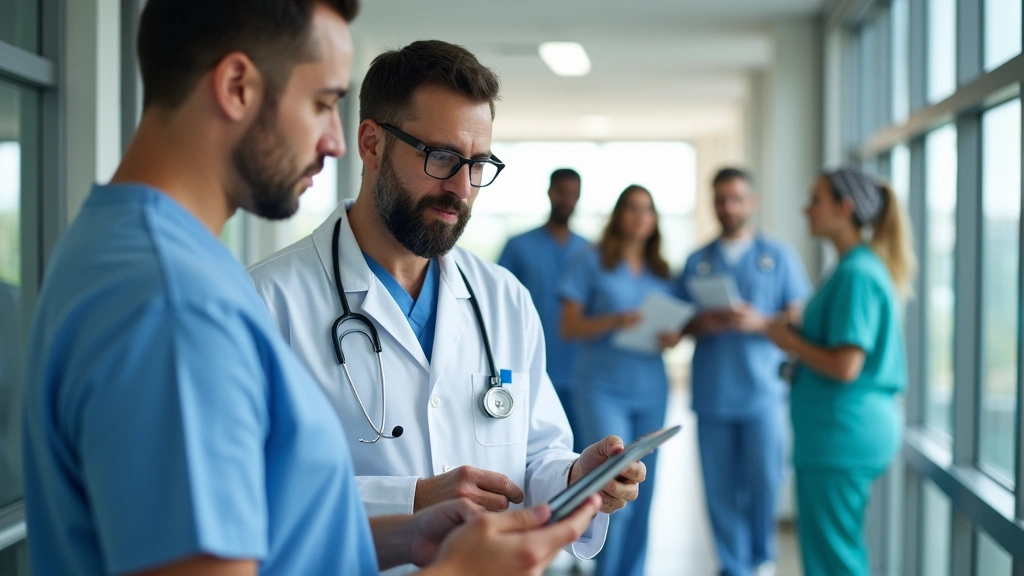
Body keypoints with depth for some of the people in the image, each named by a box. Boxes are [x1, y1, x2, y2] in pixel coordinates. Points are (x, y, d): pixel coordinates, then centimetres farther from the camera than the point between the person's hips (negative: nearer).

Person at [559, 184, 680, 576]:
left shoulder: (661, 272, 14)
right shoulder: (592, 263, 1)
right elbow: (569, 327, -3)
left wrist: (672, 338, -3)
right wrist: (614, 321, -18)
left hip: (651, 392, 5)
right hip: (603, 388, -5)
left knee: (641, 497, 6)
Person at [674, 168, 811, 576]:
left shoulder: (779, 257, 7)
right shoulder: (697, 262, 12)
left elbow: (799, 320, 3)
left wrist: (759, 322, -14)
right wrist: (699, 325, -10)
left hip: (762, 392, -2)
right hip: (712, 394, 2)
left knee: (764, 482, -5)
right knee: (720, 490, 3)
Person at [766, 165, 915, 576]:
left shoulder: (855, 274, -17)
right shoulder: (865, 266, 14)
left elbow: (845, 367, -23)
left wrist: (790, 341, -8)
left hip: (841, 433, -10)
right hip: (849, 433, 10)